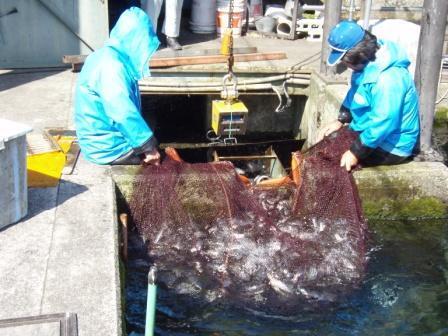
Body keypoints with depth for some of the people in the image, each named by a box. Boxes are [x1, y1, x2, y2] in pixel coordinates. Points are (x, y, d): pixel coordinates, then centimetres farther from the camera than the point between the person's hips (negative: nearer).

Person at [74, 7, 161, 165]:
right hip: (107, 148, -10)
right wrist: (149, 146, -21)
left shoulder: (108, 56, 9)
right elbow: (124, 114, -29)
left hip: (103, 140, 10)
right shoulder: (111, 65, -23)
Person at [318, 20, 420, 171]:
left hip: (391, 146, -9)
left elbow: (383, 123, -31)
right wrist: (340, 120, 5)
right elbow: (354, 94, 15)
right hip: (369, 132, 9)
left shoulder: (388, 78, -31)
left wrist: (356, 153, -27)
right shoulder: (368, 62, -2)